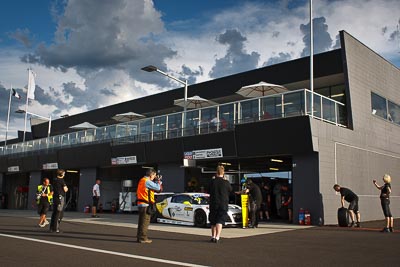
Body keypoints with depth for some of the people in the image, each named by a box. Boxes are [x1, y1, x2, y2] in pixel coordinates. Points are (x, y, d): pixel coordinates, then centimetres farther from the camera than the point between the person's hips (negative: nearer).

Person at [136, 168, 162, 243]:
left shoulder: (142, 180, 16)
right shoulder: (147, 181, -16)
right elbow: (158, 188, -17)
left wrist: (157, 181, 10)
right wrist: (158, 181, -1)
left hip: (141, 204, 10)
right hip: (146, 204, -10)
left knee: (142, 222, 15)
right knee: (145, 222, -4)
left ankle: (140, 237, 22)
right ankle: (142, 238, -1)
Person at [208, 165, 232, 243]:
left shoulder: (212, 181, -4)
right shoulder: (226, 182, -8)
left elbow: (209, 191, 9)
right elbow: (230, 190, 11)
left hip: (213, 204, 2)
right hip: (223, 204, -2)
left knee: (213, 221, 15)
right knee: (220, 221, -2)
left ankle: (213, 236, 25)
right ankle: (217, 237, -15)